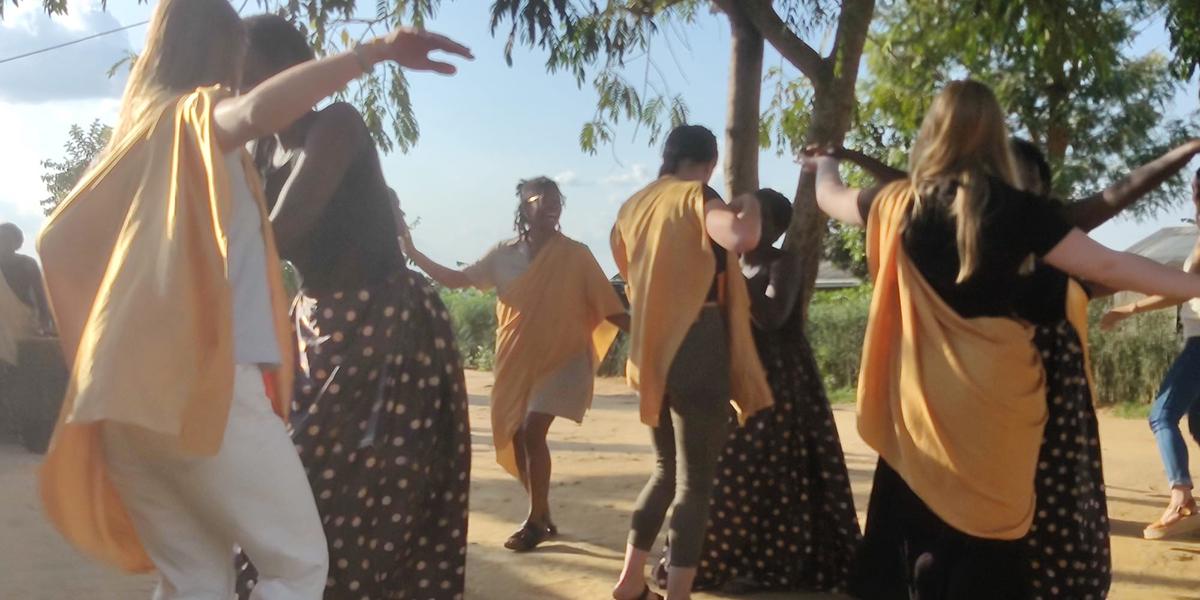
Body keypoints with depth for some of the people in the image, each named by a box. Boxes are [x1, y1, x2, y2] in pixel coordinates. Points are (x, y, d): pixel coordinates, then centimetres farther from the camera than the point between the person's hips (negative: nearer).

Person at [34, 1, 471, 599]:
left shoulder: (130, 138, 19)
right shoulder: (194, 117, -1)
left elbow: (58, 239, 19)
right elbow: (257, 111, -26)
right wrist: (374, 51, -30)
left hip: (125, 394, 8)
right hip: (206, 384, -8)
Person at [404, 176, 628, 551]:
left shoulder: (575, 255, -6)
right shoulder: (504, 254, 4)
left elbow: (608, 306, -7)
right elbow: (455, 279, 7)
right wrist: (412, 253, -1)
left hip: (558, 358, -4)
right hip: (515, 360, 5)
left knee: (532, 432, -15)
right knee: (516, 437, 6)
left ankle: (535, 521, -2)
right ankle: (542, 517, 21)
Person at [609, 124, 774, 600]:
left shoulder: (634, 205, 14)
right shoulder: (694, 196, -8)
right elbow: (742, 237, -28)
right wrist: (748, 206, -8)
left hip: (650, 352, 7)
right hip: (696, 348, -7)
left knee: (667, 470, 21)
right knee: (695, 480, -1)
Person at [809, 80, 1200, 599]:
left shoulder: (902, 204, -2)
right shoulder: (1019, 210, -7)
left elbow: (830, 199, 17)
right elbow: (1108, 268, -3)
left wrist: (825, 164, 39)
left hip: (924, 397, 1)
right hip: (999, 394, -1)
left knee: (919, 523, 13)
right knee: (991, 527, 11)